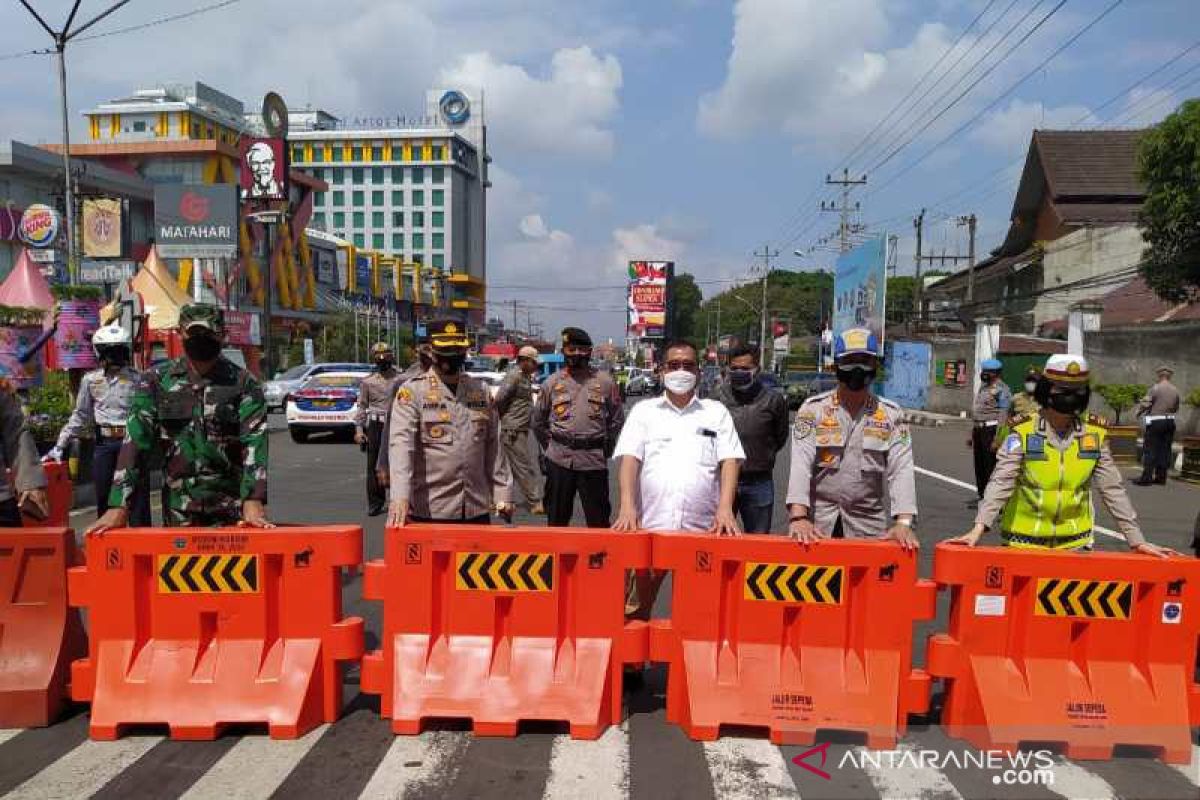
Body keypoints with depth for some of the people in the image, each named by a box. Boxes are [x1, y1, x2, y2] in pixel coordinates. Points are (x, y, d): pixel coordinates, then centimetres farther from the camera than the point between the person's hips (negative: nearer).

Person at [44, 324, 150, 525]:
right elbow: (80, 416, 14)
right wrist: (60, 445, 12)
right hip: (104, 444, 2)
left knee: (138, 497, -1)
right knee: (104, 498, 7)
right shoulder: (90, 380, 9)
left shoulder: (137, 378, 3)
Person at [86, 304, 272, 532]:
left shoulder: (244, 383, -1)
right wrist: (119, 506, -13)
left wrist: (253, 501, -26)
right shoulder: (155, 381, 5)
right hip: (179, 509, 2)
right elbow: (136, 442, -2)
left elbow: (254, 442, -12)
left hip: (234, 505, -1)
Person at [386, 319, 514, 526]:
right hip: (428, 511, -3)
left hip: (477, 509, 4)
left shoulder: (481, 390, 10)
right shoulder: (412, 391, -4)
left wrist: (502, 494, 7)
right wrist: (400, 495, -28)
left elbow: (494, 446, 12)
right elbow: (401, 443, -15)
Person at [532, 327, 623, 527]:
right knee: (557, 519, 12)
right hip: (559, 460, 2)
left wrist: (605, 449, 7)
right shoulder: (552, 382, 7)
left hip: (594, 460, -1)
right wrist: (551, 446, 12)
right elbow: (538, 421, 15)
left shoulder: (605, 382, 3)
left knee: (599, 521, 4)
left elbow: (617, 420, 9)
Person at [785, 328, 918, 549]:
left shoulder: (891, 414, 4)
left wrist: (904, 522, -21)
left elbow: (901, 469, -6)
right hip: (817, 521, -1)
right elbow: (801, 462, -11)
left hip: (869, 524, 1)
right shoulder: (813, 408, -1)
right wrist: (798, 516, -25)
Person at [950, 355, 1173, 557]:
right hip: (1024, 541, -3)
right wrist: (979, 528, -29)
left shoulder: (1095, 434, -1)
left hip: (1074, 541, 3)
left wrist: (1137, 540, 2)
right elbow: (1001, 482, -18)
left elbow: (1112, 489, 4)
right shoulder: (1023, 431, -10)